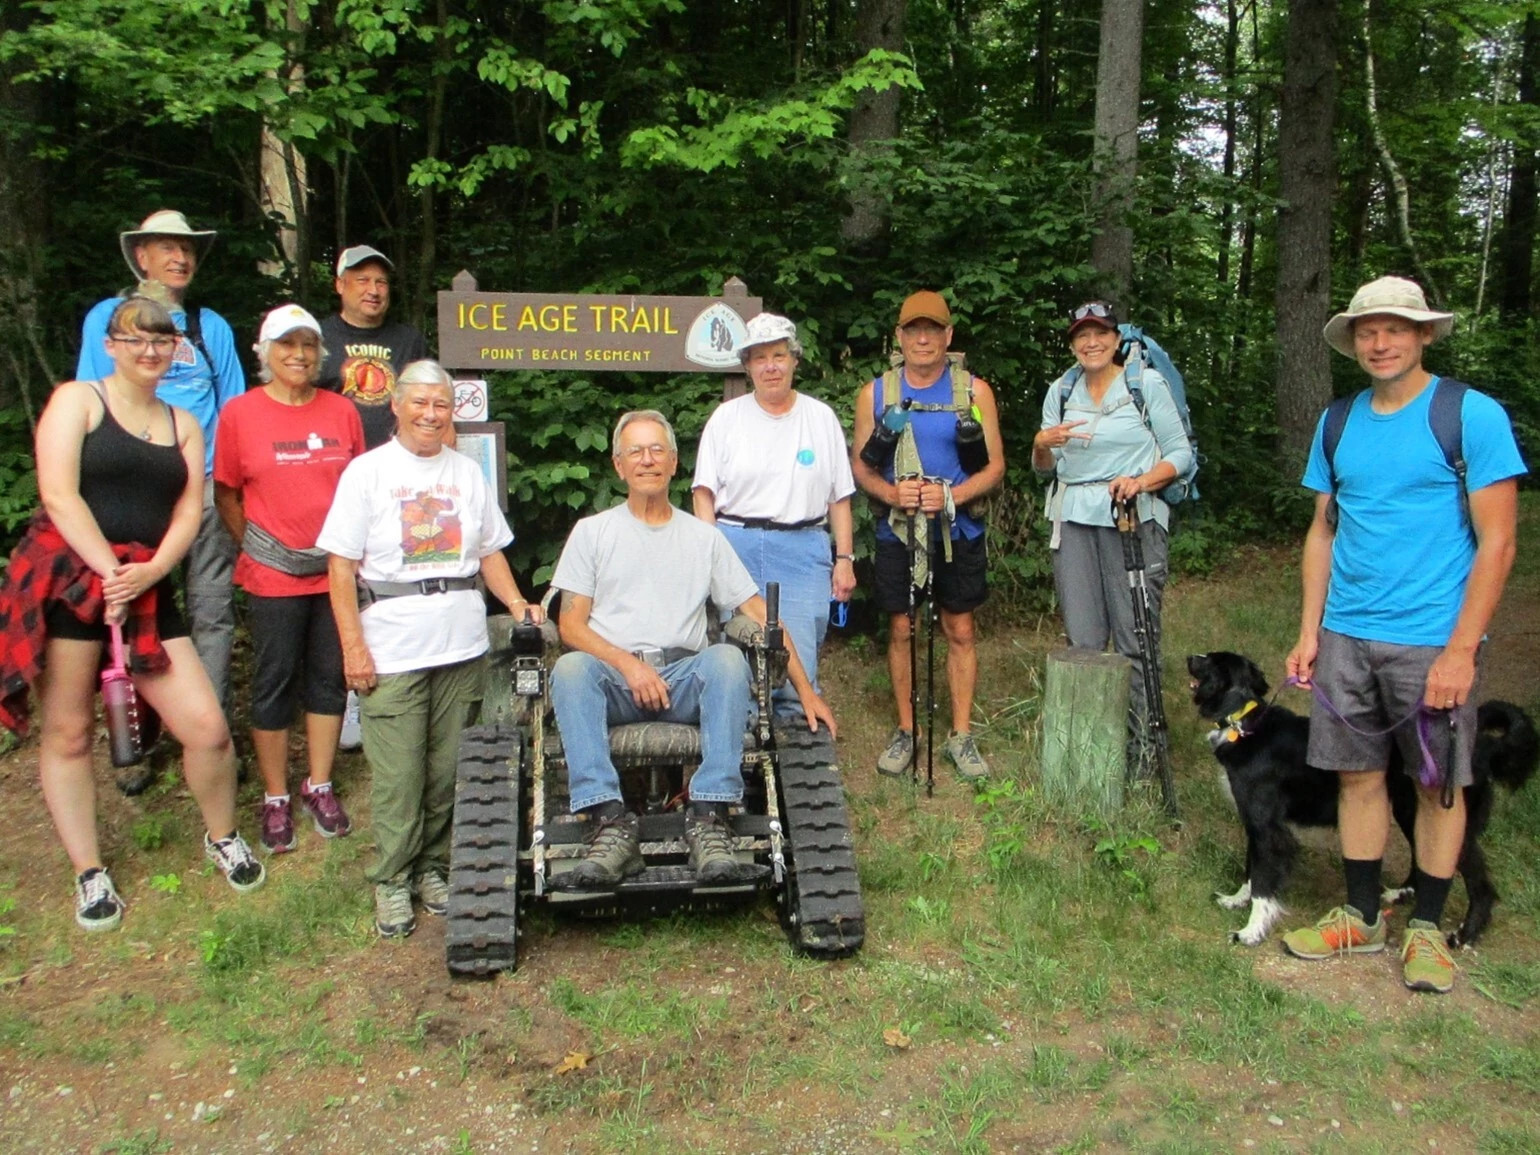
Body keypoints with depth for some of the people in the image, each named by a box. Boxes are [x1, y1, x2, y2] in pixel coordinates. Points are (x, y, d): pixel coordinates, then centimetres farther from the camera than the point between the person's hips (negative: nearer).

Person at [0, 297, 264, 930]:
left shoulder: (184, 424, 16)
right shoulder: (77, 400, 2)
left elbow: (190, 510, 5)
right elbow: (59, 495, -10)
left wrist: (150, 572, -12)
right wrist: (110, 575, -16)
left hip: (148, 589, 3)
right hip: (67, 580, -3)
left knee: (207, 727, -4)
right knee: (68, 734, 4)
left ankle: (222, 837, 21)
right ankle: (89, 874, 19)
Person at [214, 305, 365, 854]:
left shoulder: (341, 411, 3)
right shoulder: (240, 413, -3)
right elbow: (225, 493, 3)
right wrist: (255, 546, -2)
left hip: (335, 571, 3)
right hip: (273, 576, -2)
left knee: (329, 678, 11)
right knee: (274, 683, 6)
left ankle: (319, 786, 25)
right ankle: (275, 798, 19)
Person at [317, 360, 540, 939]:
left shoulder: (467, 472, 15)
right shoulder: (367, 471, 2)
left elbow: (489, 551, 18)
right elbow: (342, 565, -1)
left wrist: (516, 602, 0)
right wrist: (353, 645, -8)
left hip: (462, 648, 4)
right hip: (392, 651, -3)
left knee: (450, 770, 8)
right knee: (399, 776, -1)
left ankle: (434, 868, 23)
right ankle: (392, 881, 14)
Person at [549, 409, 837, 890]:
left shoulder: (703, 536, 17)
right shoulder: (592, 531, 15)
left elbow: (760, 614, 12)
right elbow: (571, 624, 5)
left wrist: (805, 691, 4)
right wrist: (627, 664, -13)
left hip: (684, 678, 1)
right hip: (612, 677, 0)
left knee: (728, 657, -31)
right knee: (569, 668, -33)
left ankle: (708, 818, -37)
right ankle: (611, 821, -40)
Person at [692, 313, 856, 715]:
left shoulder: (821, 417, 11)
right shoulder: (726, 417, 8)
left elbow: (840, 498, 11)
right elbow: (704, 494, 5)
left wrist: (845, 559, 4)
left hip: (803, 550, 0)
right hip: (735, 547, 0)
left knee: (799, 667, -6)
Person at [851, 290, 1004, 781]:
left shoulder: (974, 391, 1)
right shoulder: (875, 393, 3)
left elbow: (994, 465, -1)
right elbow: (860, 464, 4)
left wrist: (951, 496, -18)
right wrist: (892, 493, -17)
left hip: (958, 530, 0)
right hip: (896, 530, 1)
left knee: (960, 631, 5)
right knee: (901, 630, 6)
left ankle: (962, 735, 15)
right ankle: (906, 731, 19)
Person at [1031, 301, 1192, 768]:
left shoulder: (1148, 383, 3)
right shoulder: (1060, 392, 14)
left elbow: (1180, 453, 2)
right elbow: (1045, 469, 16)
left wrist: (1142, 481, -17)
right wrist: (1042, 445, -6)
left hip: (1135, 519, -3)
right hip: (1074, 520, 4)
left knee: (1135, 639, -5)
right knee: (1082, 641, 3)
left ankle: (1142, 751, 3)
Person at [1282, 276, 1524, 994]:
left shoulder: (1472, 415, -7)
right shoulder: (1338, 422, 8)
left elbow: (1496, 542, -10)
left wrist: (1461, 651, -15)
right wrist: (1308, 632, 6)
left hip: (1433, 639, -4)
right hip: (1346, 637, 4)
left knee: (1439, 783, 7)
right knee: (1358, 775, 10)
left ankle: (1426, 927, 23)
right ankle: (1361, 918, 25)